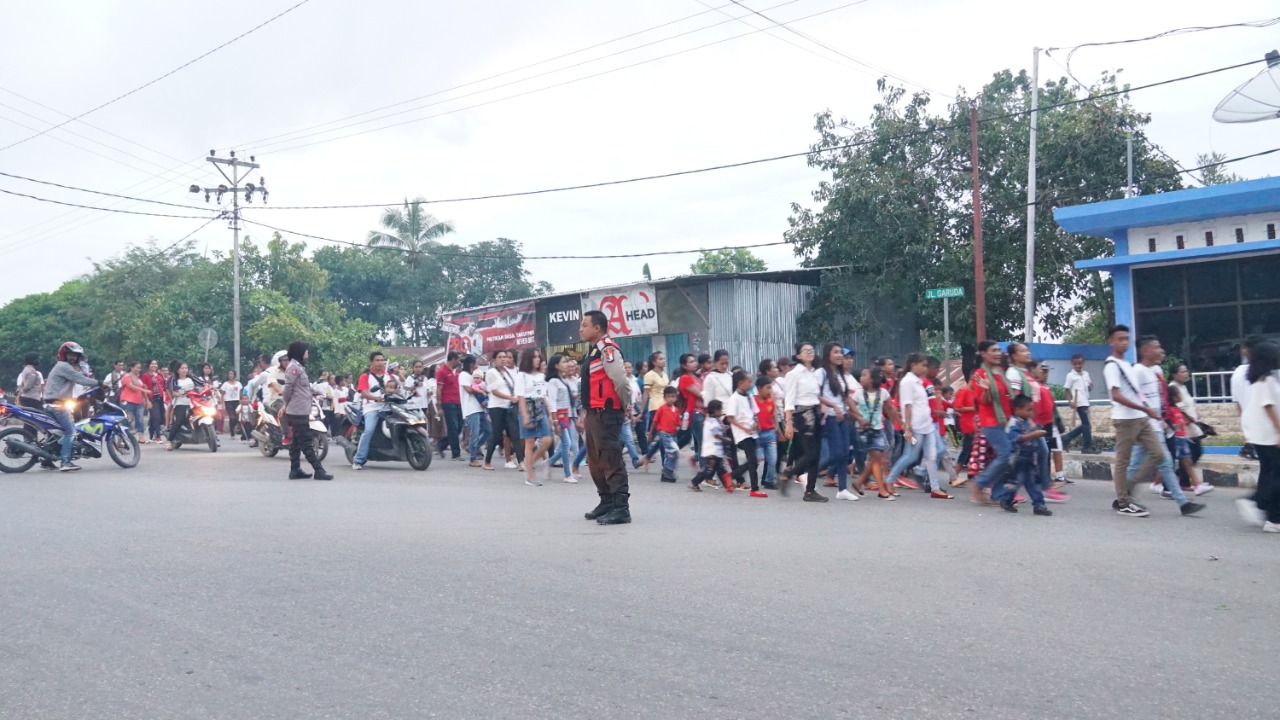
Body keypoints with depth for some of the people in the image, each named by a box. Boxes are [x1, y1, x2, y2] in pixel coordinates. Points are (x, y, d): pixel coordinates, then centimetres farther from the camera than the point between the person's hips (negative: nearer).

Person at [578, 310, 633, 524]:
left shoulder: (607, 349, -15)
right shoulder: (594, 350, 17)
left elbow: (621, 381, -22)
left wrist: (627, 408, -10)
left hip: (606, 414, -11)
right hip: (594, 414, 11)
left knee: (612, 461, -9)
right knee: (596, 461, 18)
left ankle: (621, 508, -5)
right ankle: (607, 503, 29)